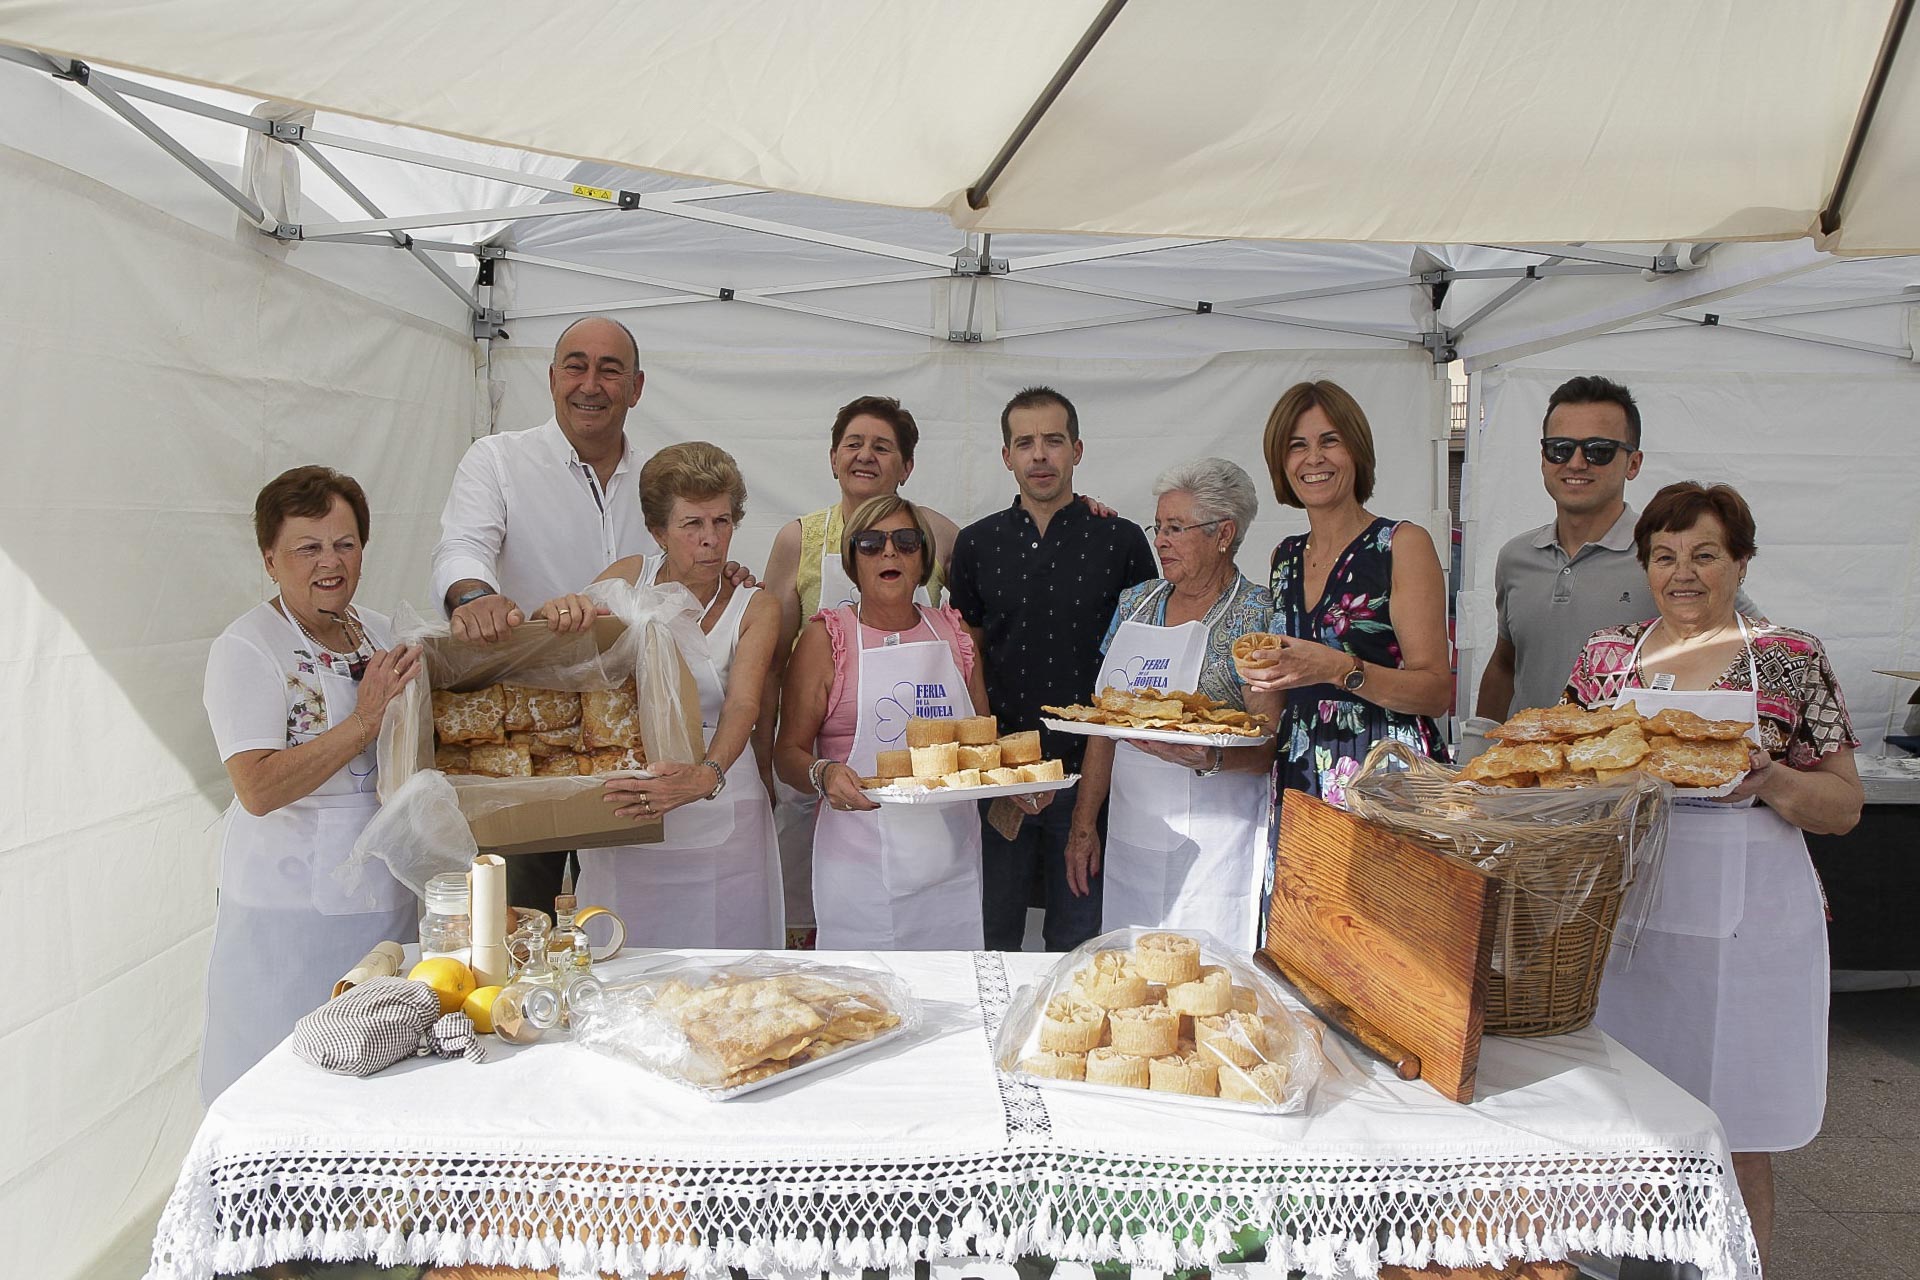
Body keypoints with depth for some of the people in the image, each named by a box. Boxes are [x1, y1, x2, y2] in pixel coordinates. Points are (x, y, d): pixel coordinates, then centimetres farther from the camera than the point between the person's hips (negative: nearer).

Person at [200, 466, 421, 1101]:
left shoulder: (381, 631, 9)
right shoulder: (246, 648, -11)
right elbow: (258, 789, -22)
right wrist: (366, 721, -25)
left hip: (385, 899, 6)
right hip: (290, 910, -6)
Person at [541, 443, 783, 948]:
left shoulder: (755, 608, -2)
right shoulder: (630, 578, 4)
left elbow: (742, 706, -16)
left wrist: (706, 776, -36)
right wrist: (558, 612, -21)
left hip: (717, 827, -1)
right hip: (622, 819, 2)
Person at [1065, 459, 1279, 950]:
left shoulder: (1257, 614, -6)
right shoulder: (1135, 602, 10)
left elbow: (1269, 746, -10)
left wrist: (1208, 758, -30)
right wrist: (1083, 824, 9)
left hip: (1216, 848, -5)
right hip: (1128, 836, 5)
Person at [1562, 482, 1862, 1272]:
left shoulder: (1792, 661, 0)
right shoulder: (1605, 654, 7)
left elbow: (1844, 807, 0)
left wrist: (1771, 780, -19)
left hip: (1741, 920, -2)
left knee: (1732, 1144, 7)